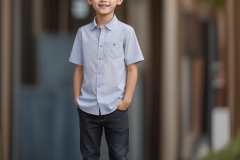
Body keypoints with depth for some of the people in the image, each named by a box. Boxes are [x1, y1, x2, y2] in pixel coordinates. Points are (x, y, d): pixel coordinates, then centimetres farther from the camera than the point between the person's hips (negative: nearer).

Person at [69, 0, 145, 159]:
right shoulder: (83, 32, 4)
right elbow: (79, 68, 9)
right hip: (87, 107, 2)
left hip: (116, 107, -2)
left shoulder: (126, 31, -4)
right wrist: (77, 97, 4)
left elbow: (132, 69, -2)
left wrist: (127, 99, -6)